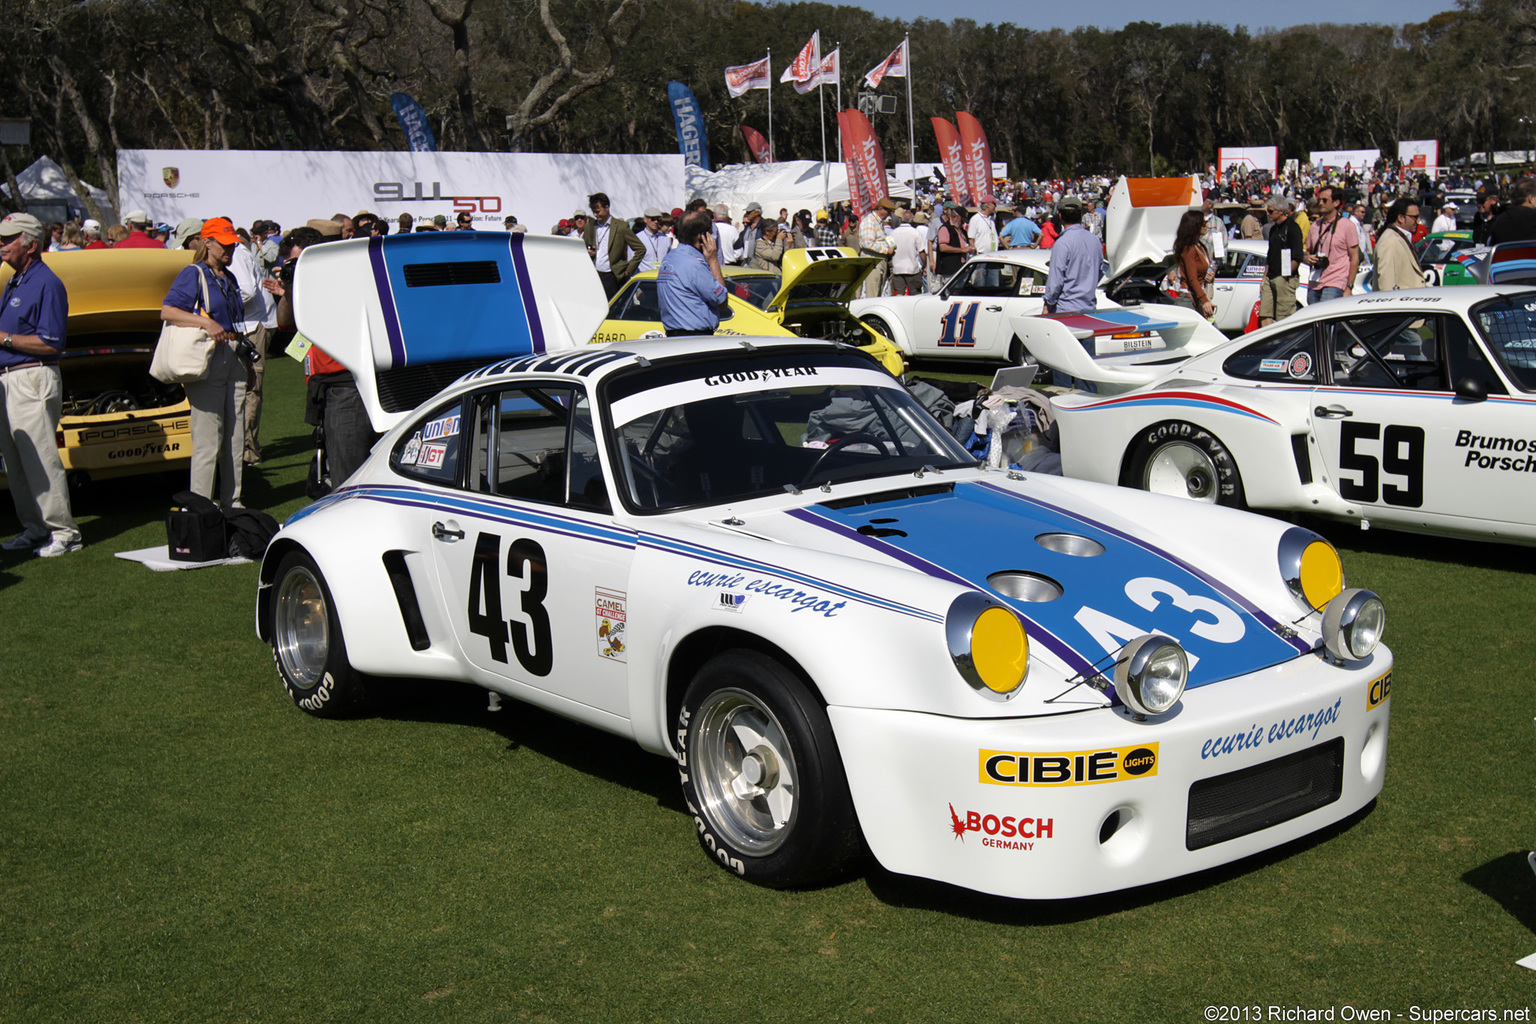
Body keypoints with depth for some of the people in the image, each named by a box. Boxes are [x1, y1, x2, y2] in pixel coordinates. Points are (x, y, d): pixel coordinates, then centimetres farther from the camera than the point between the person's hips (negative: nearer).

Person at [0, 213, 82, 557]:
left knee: (40, 460, -8)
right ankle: (34, 529, 20)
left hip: (33, 380, -10)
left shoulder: (46, 284, -12)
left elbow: (51, 343, -18)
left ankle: (64, 533, -2)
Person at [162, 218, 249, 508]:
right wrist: (206, 323, -25)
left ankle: (232, 501, 17)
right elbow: (167, 312, -15)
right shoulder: (193, 274, -4)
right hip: (207, 360, -8)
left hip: (233, 358, 8)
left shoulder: (229, 278, 20)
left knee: (235, 437, 10)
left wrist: (246, 359, 22)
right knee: (208, 439, -9)